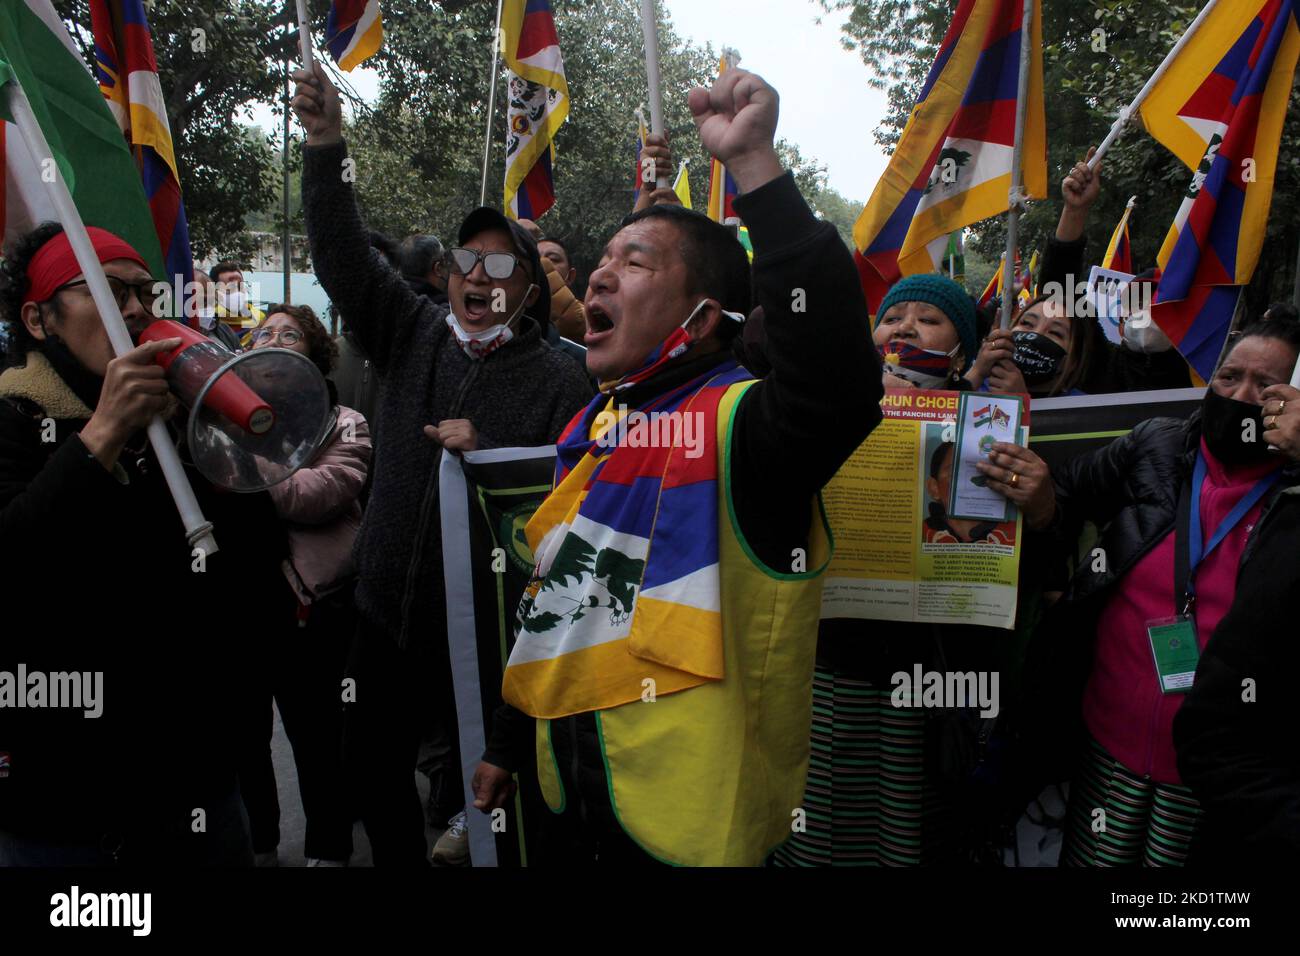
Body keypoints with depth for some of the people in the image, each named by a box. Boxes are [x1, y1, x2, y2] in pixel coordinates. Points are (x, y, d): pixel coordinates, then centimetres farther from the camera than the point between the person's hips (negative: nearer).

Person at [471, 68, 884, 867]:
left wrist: (755, 164, -40)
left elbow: (838, 384, -40)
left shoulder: (737, 425, -16)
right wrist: (508, 744, 21)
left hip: (686, 831, -7)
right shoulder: (592, 429, 7)